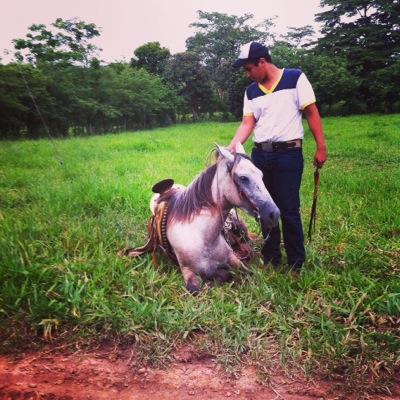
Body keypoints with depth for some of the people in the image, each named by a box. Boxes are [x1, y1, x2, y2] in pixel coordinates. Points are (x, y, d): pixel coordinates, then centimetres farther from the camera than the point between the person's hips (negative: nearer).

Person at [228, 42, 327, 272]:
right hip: (260, 155, 5)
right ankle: (270, 258, 24)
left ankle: (296, 264, 11)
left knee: (289, 210, -4)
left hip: (289, 154, -5)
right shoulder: (251, 92, 12)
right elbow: (247, 124, 6)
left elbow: (312, 113, -4)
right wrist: (231, 148, -10)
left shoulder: (295, 78, -2)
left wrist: (321, 147, -8)